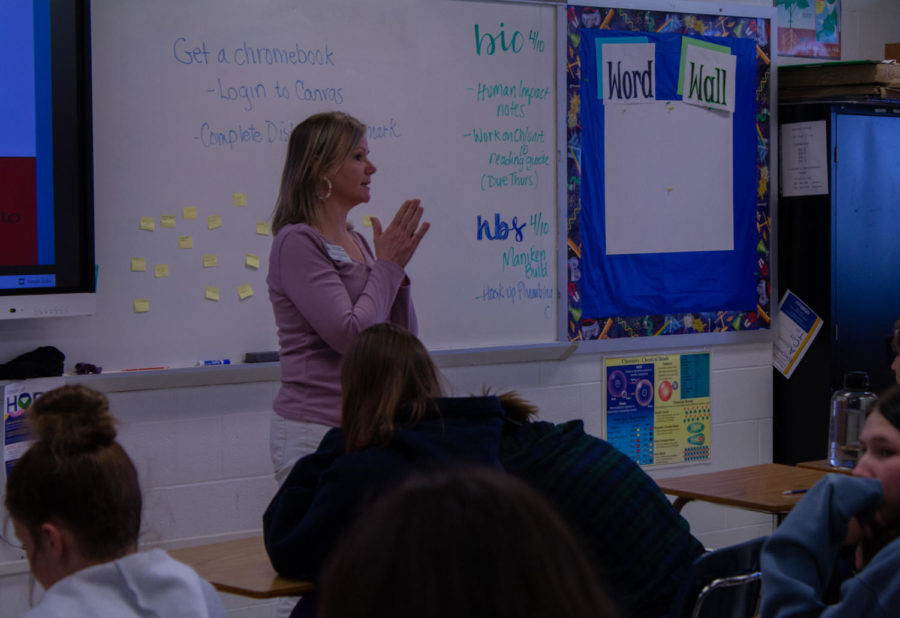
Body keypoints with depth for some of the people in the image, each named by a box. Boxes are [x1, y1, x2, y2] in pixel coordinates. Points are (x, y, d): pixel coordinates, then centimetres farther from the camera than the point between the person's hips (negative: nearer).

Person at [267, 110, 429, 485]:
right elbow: (350, 335, -20)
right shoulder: (297, 243, -10)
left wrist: (396, 266, 1)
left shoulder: (357, 242, 13)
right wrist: (387, 267, -8)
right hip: (315, 429, -7)